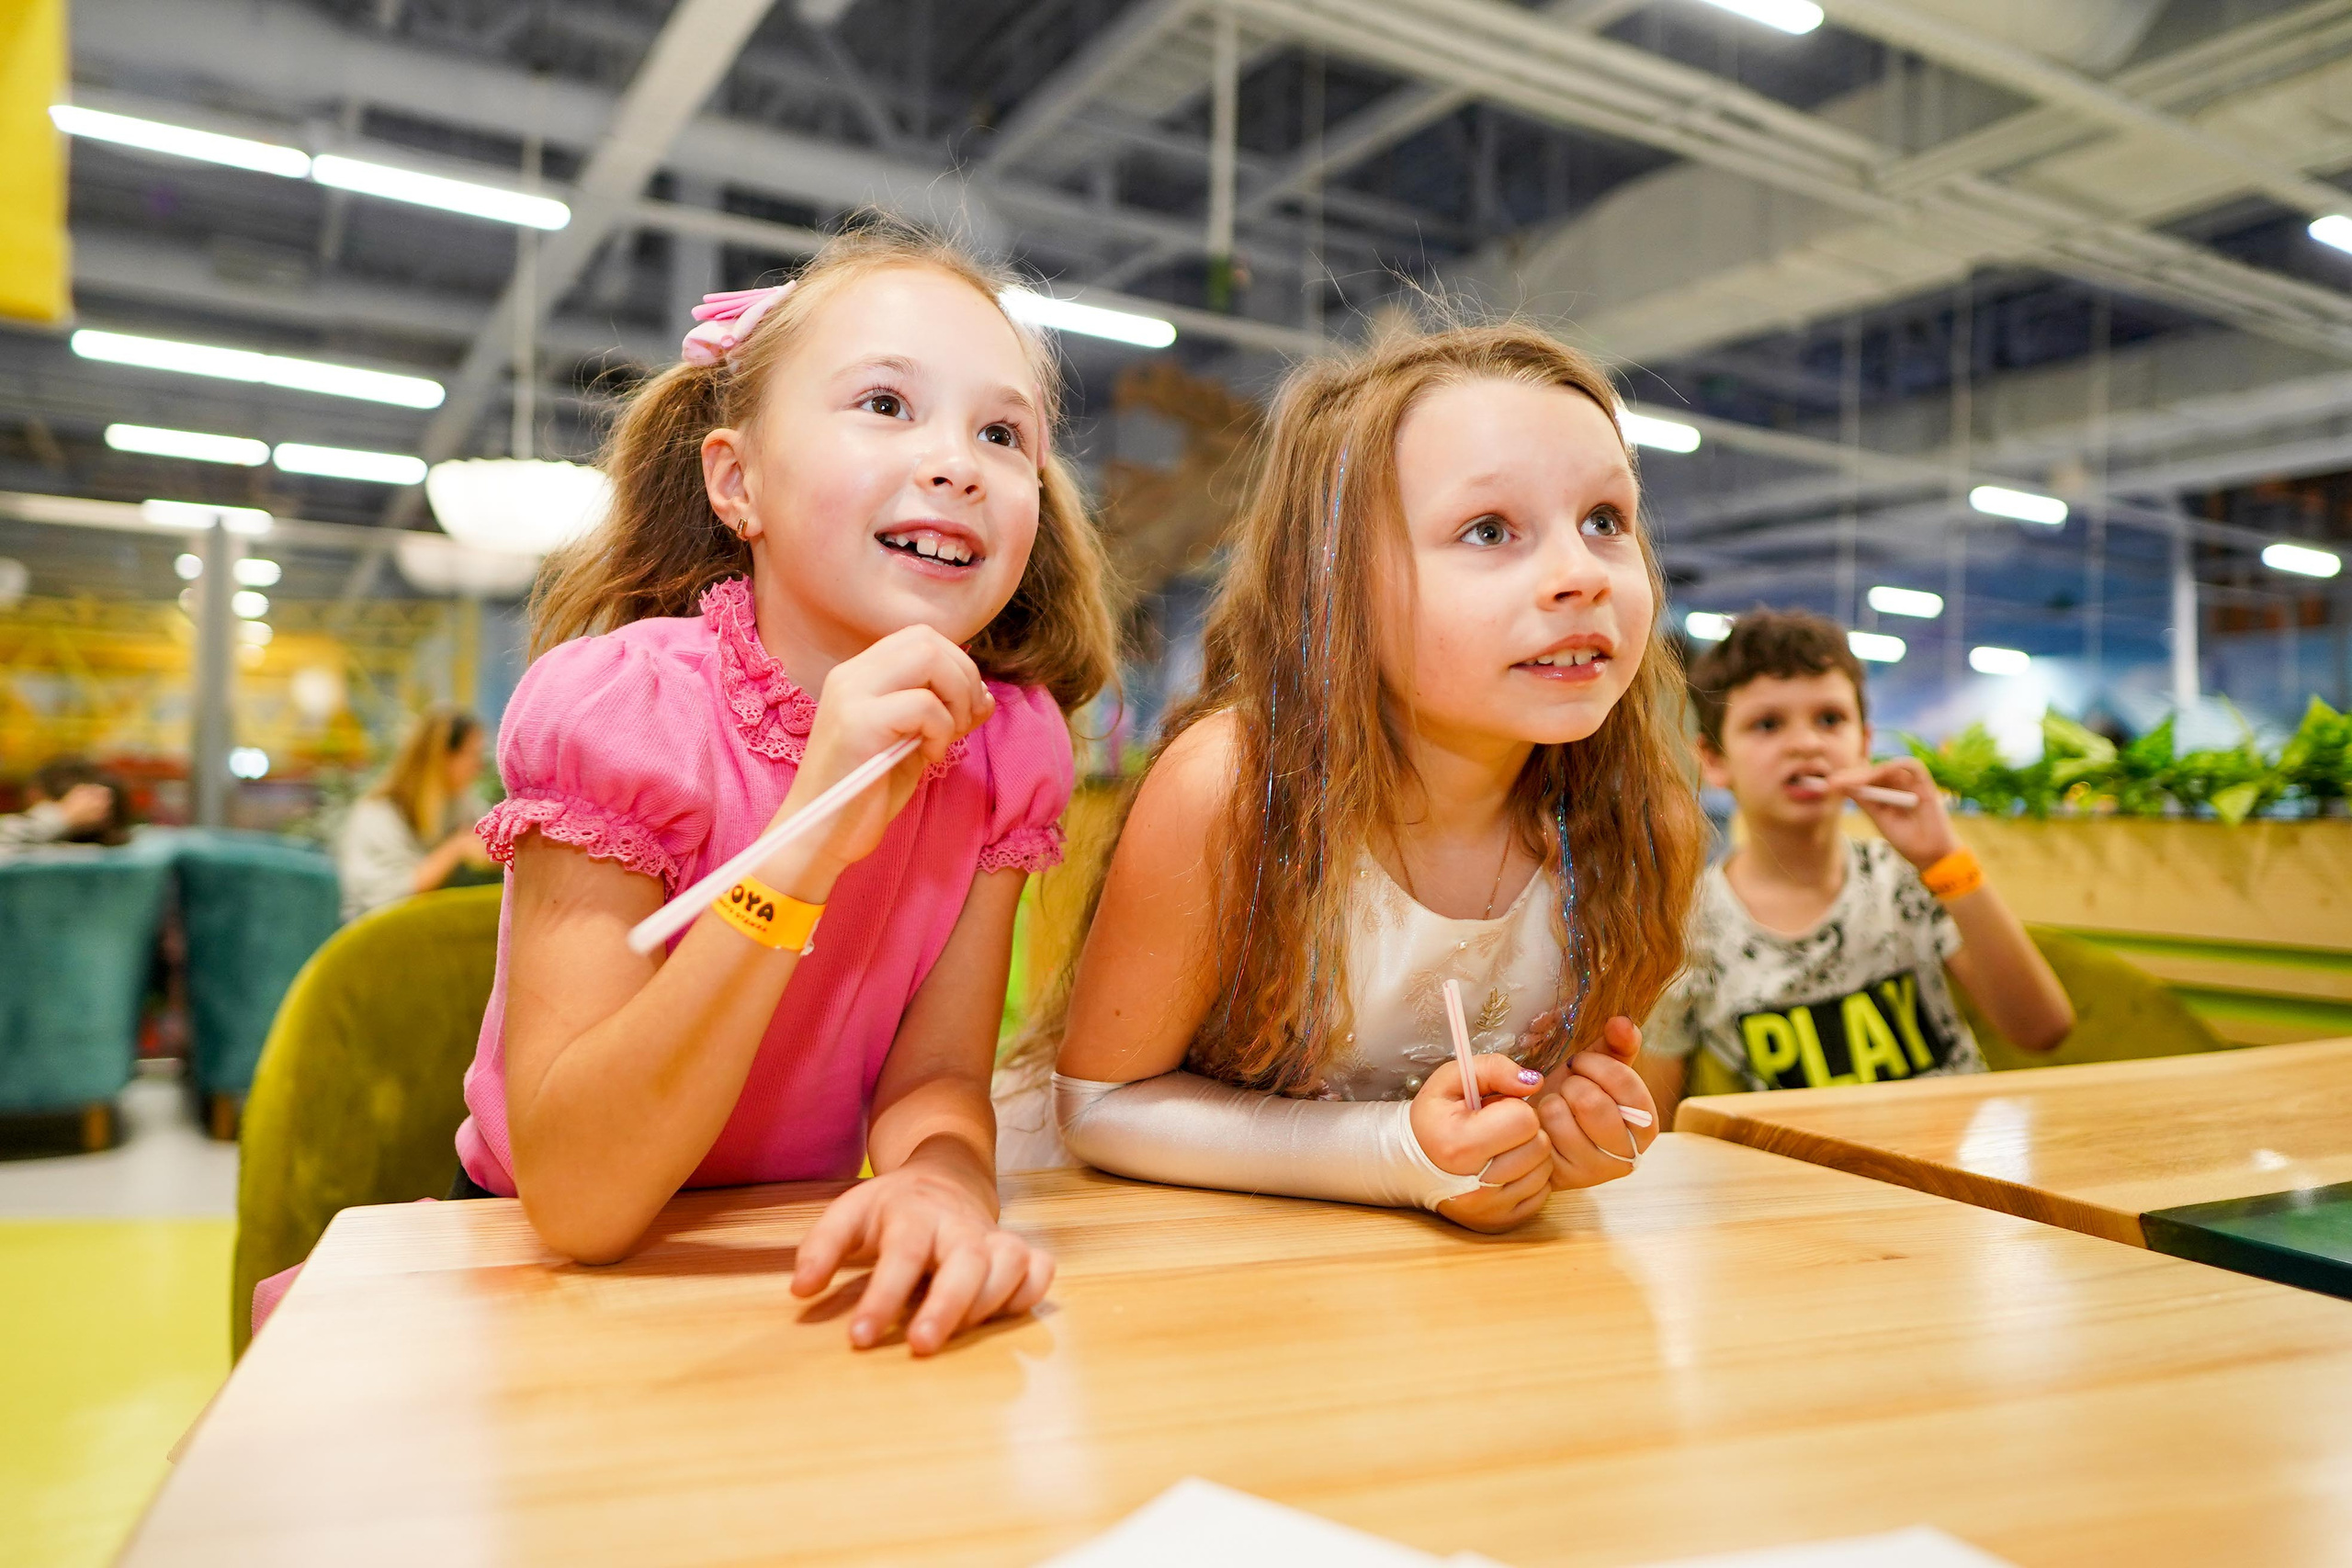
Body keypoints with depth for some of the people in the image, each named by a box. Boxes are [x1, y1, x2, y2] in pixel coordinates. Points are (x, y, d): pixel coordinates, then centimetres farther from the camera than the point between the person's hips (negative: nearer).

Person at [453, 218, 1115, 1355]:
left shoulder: (1007, 742, -10)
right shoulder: (622, 708, -21)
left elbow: (933, 1077, -8)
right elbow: (577, 1197, -26)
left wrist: (938, 1182, -31)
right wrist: (806, 838, -36)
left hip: (792, 1268, 2)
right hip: (552, 1282, -1)